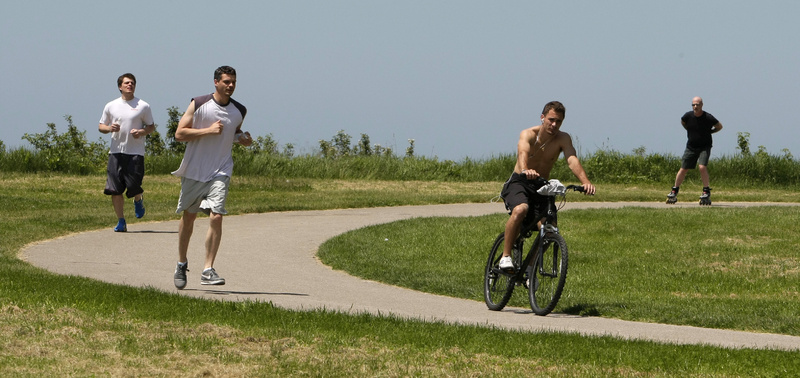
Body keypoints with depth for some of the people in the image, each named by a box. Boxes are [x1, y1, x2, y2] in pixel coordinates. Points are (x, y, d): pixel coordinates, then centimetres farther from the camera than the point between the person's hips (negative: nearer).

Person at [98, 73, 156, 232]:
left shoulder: (143, 106, 4)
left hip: (135, 153, -2)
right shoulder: (111, 106, 10)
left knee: (134, 187, -9)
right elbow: (101, 126, 15)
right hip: (116, 152, 2)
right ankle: (121, 222, 8)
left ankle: (138, 201, 28)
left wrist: (142, 132, -11)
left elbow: (151, 127, 10)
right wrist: (109, 128, -8)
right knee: (115, 189, -3)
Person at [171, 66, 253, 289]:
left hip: (220, 172, 1)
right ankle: (182, 265, 31)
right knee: (188, 217, 11)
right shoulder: (198, 105, -6)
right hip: (194, 170, -1)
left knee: (216, 217, -15)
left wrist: (243, 139, 2)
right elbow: (179, 134, -10)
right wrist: (209, 130, -18)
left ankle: (208, 271, -13)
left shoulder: (240, 111, 5)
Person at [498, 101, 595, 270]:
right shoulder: (528, 134, -15)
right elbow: (523, 152, -37)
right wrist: (525, 170, -60)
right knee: (520, 210, -35)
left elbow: (572, 160, -25)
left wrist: (585, 181, -44)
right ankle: (505, 256, -24)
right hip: (519, 182, -4)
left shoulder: (563, 139, -8)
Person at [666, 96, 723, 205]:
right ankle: (674, 192, 18)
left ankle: (706, 193, -11)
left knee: (702, 167, -22)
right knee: (683, 169, 5)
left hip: (704, 147, -3)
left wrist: (708, 132, -3)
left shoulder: (708, 118, -16)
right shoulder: (688, 116, -8)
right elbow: (682, 122, 17)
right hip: (691, 146, 3)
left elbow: (719, 126, 1)